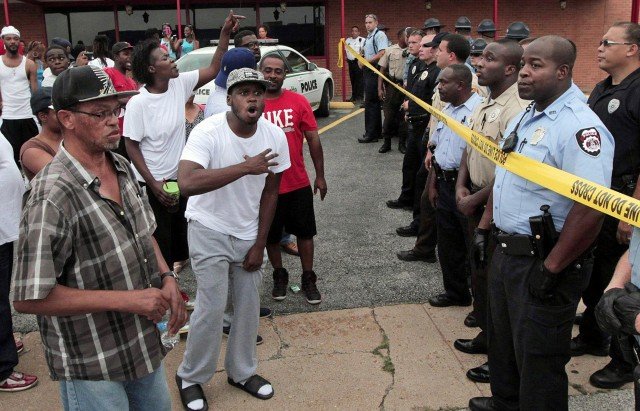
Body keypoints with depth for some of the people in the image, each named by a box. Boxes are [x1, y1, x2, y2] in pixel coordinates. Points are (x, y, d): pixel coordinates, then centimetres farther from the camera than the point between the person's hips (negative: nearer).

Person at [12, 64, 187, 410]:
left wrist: (166, 278, -4)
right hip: (91, 366, -7)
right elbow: (29, 299, -25)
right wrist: (125, 299, -25)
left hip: (143, 342, 7)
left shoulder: (122, 167, -1)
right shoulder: (53, 196, -26)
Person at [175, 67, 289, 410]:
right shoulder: (208, 132, -24)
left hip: (248, 233, 5)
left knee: (249, 305, 10)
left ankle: (241, 371, 32)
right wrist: (246, 167, -38)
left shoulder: (275, 136, -9)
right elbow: (186, 183, -40)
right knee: (212, 307, -4)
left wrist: (260, 244, 0)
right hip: (209, 231, -4)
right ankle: (190, 376, 19)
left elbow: (270, 192, 1)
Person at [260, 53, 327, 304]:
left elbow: (313, 140, 2)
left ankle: (308, 279, 28)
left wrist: (320, 176, 3)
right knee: (271, 236, 15)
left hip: (299, 184, 1)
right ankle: (279, 276, 35)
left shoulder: (299, 102, -5)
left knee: (304, 233, 12)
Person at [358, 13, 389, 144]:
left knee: (371, 102, -9)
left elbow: (383, 53, -22)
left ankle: (371, 134, -5)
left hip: (375, 71, -10)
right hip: (368, 71, 10)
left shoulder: (379, 35, -11)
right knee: (373, 103, 15)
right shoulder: (368, 37, 18)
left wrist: (367, 60, -17)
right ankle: (376, 131, 23)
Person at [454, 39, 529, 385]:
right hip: (475, 203, 9)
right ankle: (486, 333, 40)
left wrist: (476, 200, -17)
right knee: (479, 271, 20)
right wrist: (461, 187, 2)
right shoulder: (485, 104, 9)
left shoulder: (517, 110, -22)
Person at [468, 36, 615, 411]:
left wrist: (550, 270, -25)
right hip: (506, 251, 9)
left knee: (538, 359, 6)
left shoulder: (579, 127, -22)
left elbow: (590, 210, -29)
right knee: (503, 340, 25)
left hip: (543, 263, -9)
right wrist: (485, 226, 16)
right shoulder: (525, 116, 9)